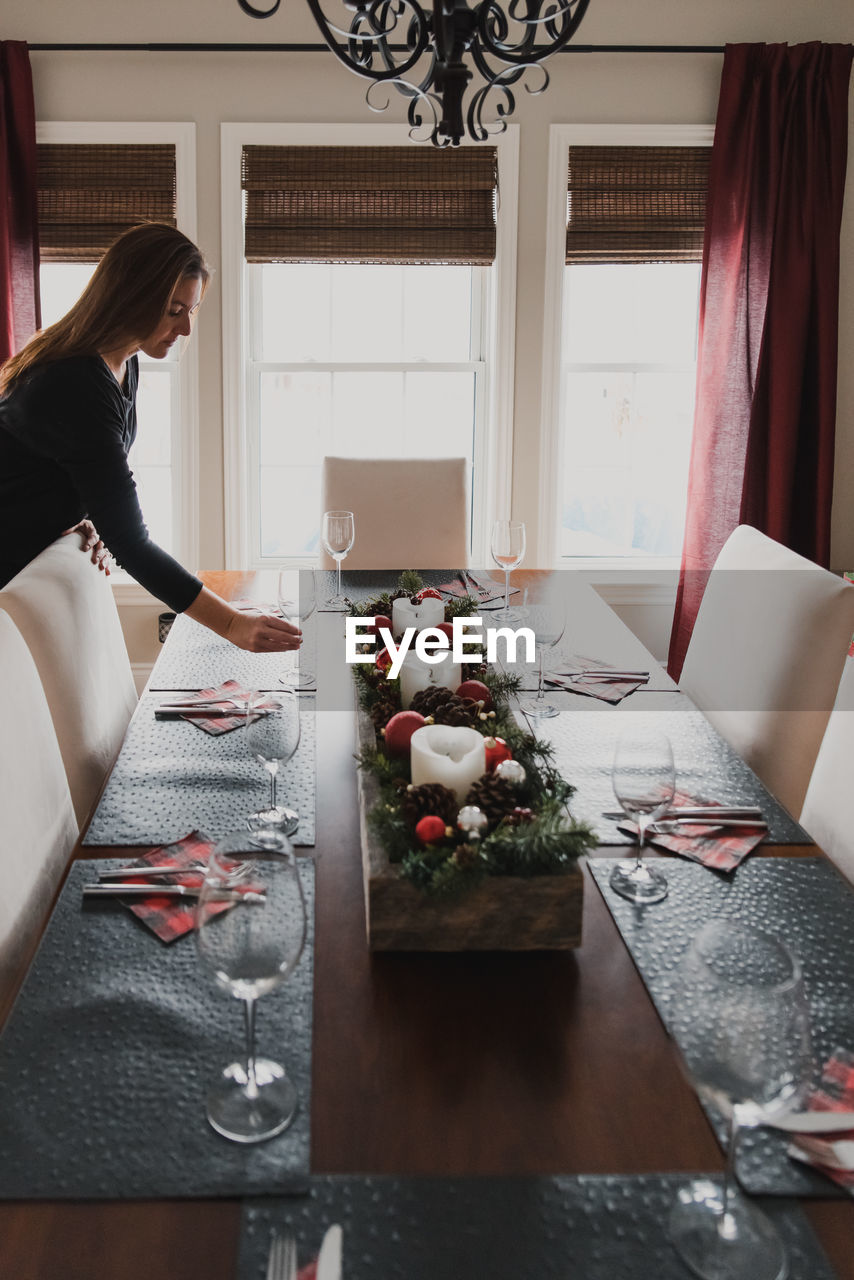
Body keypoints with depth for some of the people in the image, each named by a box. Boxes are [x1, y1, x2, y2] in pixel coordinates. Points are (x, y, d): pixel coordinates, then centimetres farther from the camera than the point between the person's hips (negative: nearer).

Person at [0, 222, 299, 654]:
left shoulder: (121, 363, 1)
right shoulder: (78, 388, -30)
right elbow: (129, 540, -31)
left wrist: (87, 521, -6)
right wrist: (232, 624, -32)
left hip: (35, 560, 9)